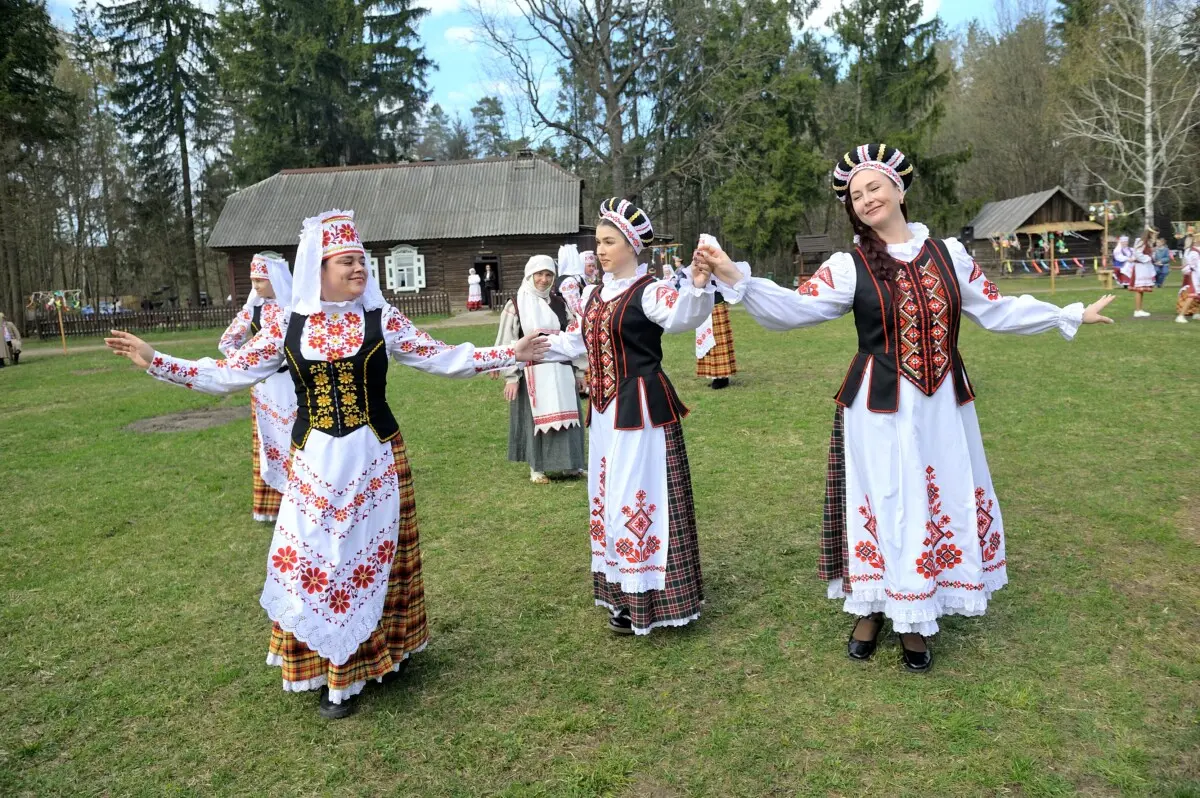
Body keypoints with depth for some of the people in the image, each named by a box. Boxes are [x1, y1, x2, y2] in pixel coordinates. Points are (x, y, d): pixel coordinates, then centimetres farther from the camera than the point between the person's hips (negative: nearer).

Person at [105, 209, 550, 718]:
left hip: (376, 458, -1)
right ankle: (332, 670, 22)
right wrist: (155, 362, -1)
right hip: (313, 462, 1)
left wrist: (511, 354, -7)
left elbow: (442, 359, -1)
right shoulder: (287, 326, 0)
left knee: (371, 555, 8)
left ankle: (378, 653, 28)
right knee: (313, 559, 5)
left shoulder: (382, 319, -3)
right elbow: (229, 375, 4)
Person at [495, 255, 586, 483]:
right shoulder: (515, 305, -4)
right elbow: (506, 343, -5)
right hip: (531, 371, -4)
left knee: (565, 415, 7)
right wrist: (511, 376, -10)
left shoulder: (559, 303, 8)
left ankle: (569, 463, 19)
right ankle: (536, 468, 14)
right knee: (534, 417, 3)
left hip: (560, 370, 4)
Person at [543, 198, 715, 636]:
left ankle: (646, 597, 11)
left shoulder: (649, 291, -11)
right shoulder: (594, 295, 13)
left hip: (641, 410, -8)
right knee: (610, 497, 15)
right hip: (605, 411, 8)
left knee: (639, 498, -4)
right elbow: (571, 341, 23)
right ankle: (623, 590, 30)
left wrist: (698, 286, -52)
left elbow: (681, 316, -32)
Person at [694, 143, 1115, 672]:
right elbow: (792, 309, -17)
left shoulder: (948, 254, 5)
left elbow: (997, 311, 13)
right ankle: (872, 609, 23)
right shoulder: (849, 267, -5)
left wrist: (1071, 315, 17)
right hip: (881, 408, -3)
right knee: (884, 505, 4)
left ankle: (913, 620, 25)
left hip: (943, 405, 4)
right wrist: (734, 278, -29)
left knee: (943, 502, 9)